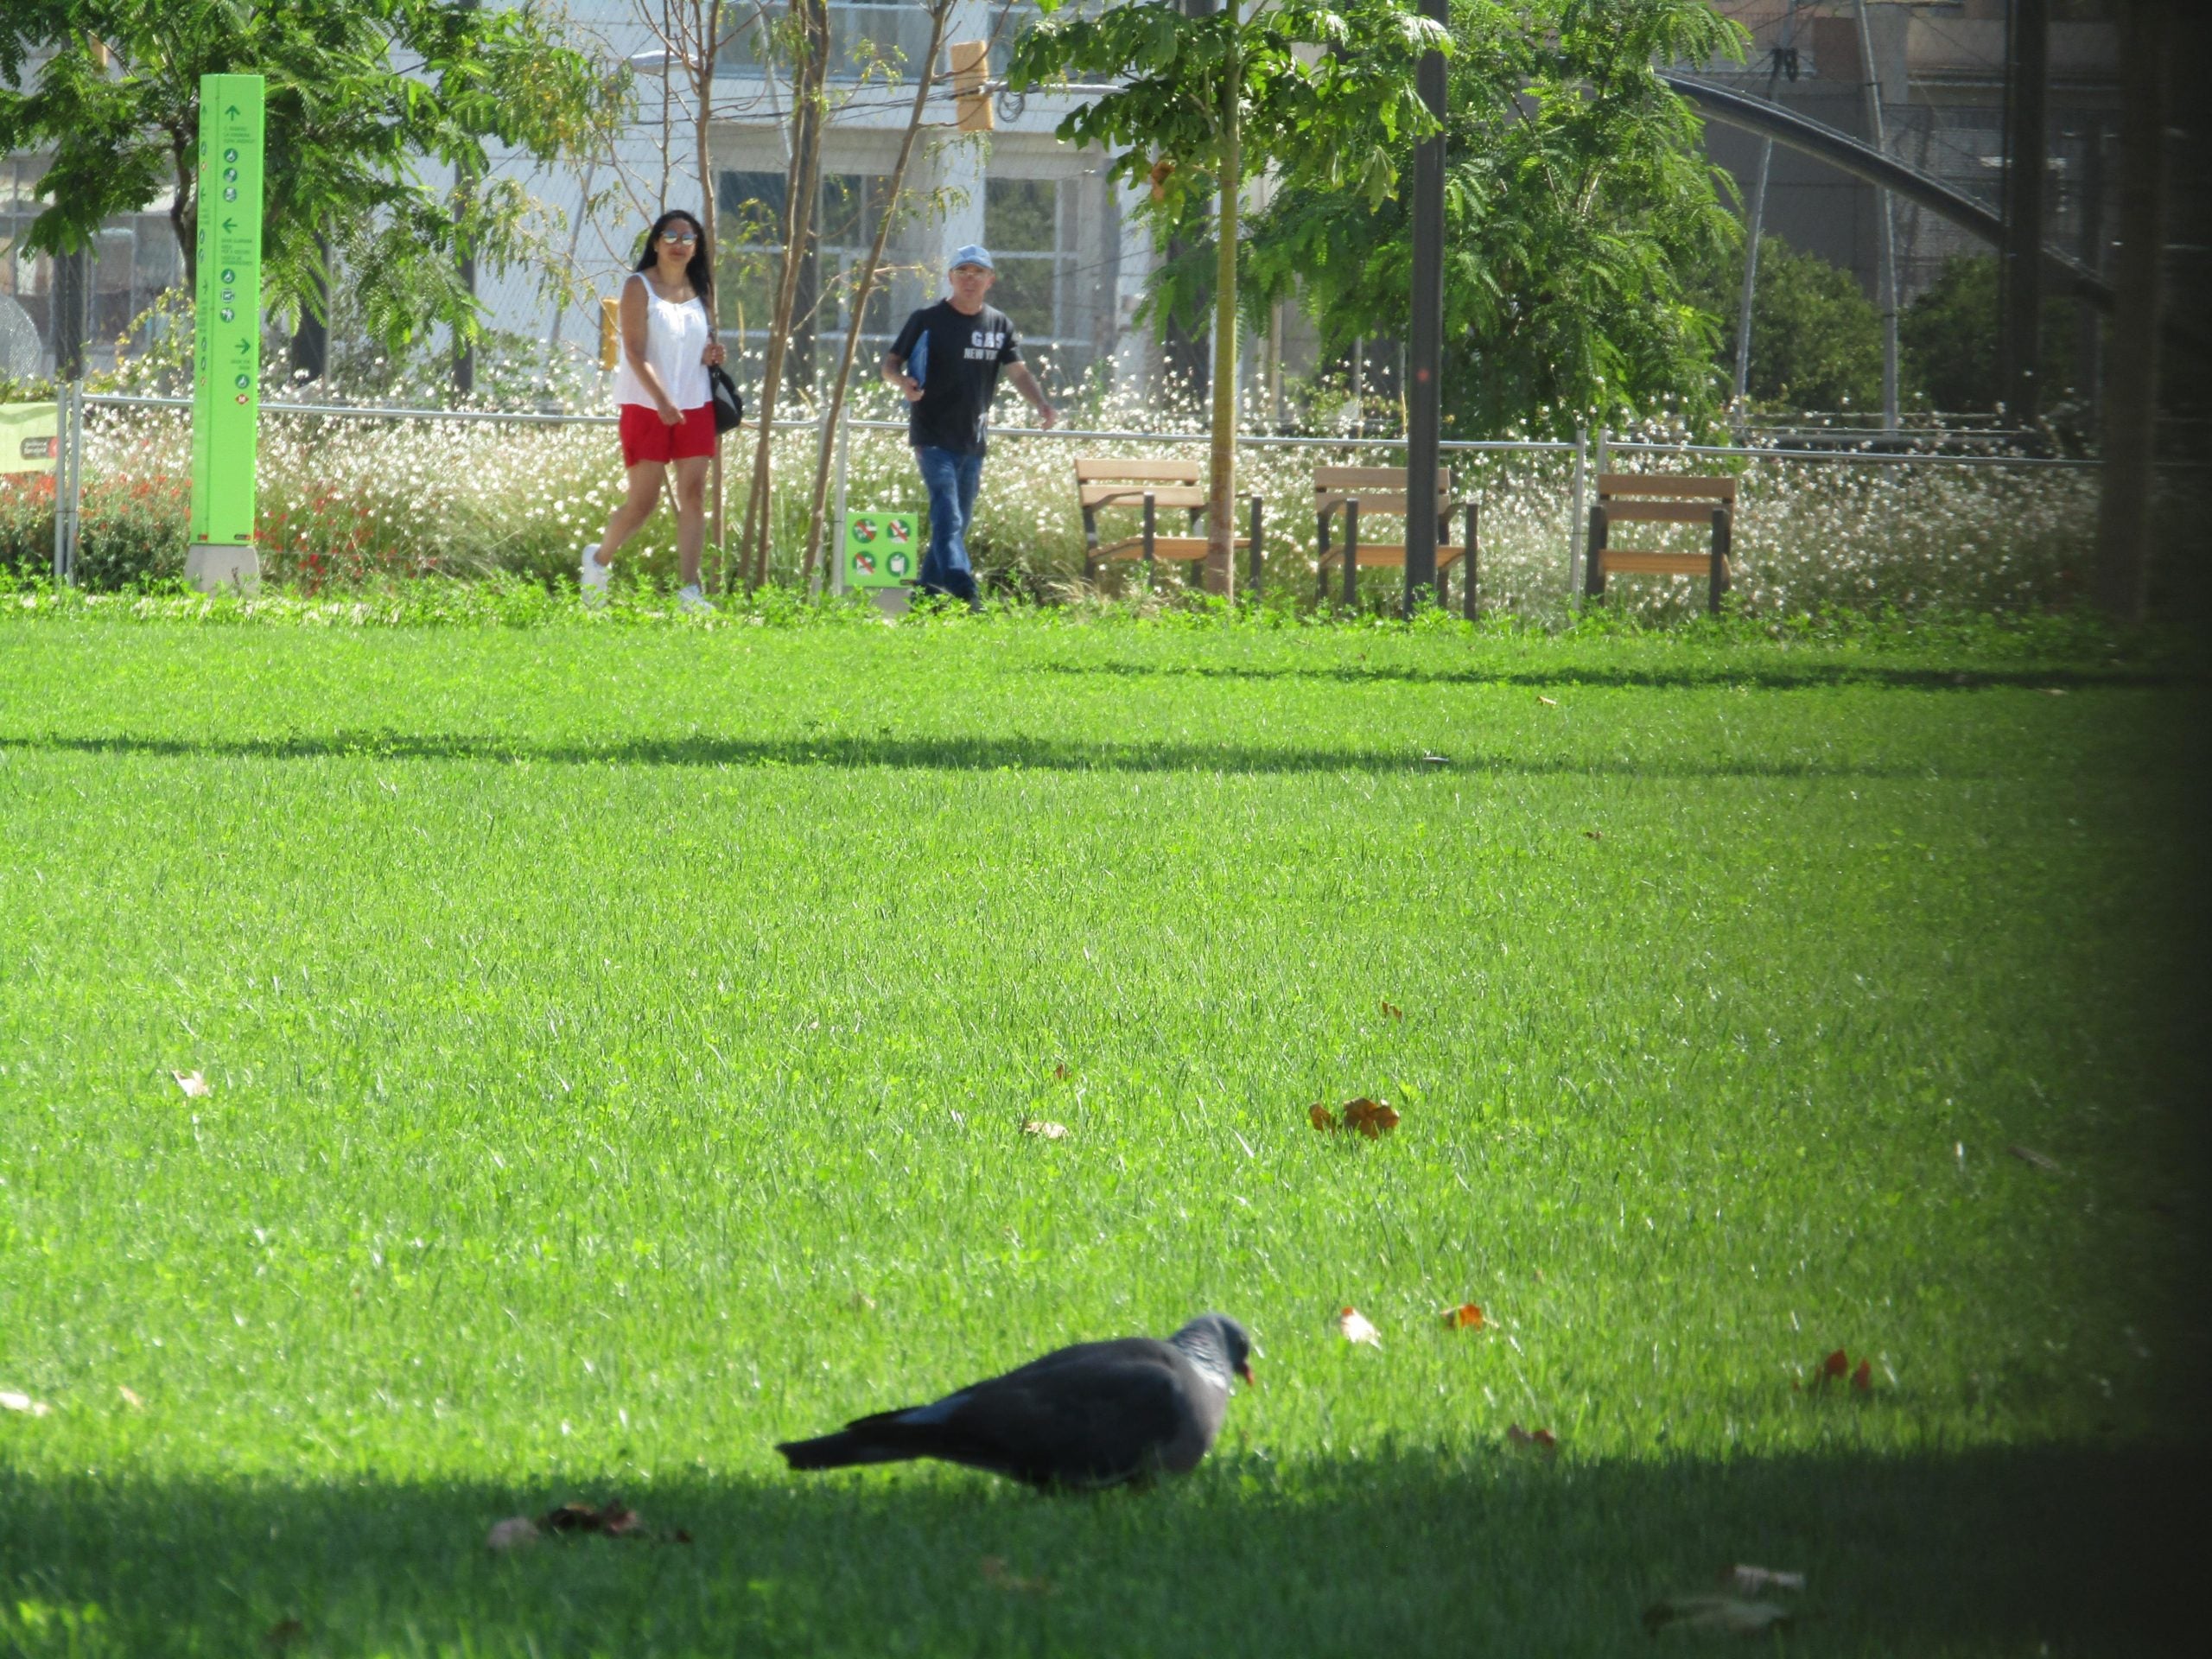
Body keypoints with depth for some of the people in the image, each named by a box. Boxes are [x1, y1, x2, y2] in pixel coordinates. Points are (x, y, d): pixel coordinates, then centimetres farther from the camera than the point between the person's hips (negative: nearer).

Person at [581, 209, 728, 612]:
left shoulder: (699, 291, 12)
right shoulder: (639, 288, -6)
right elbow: (635, 352, -14)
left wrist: (710, 355, -1)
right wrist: (661, 399, -26)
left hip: (695, 406, 5)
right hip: (646, 406, -5)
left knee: (693, 495, -4)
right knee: (642, 503, -4)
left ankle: (689, 590, -6)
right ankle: (599, 558, 23)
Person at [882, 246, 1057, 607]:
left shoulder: (999, 325, 11)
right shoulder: (928, 320, -1)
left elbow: (1018, 372, 5)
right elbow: (890, 363, 1)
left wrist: (1040, 405, -14)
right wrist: (903, 381, -24)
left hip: (973, 441, 6)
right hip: (933, 438, -6)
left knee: (959, 521, 10)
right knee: (947, 515, -18)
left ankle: (927, 593, 21)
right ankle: (964, 593, -30)